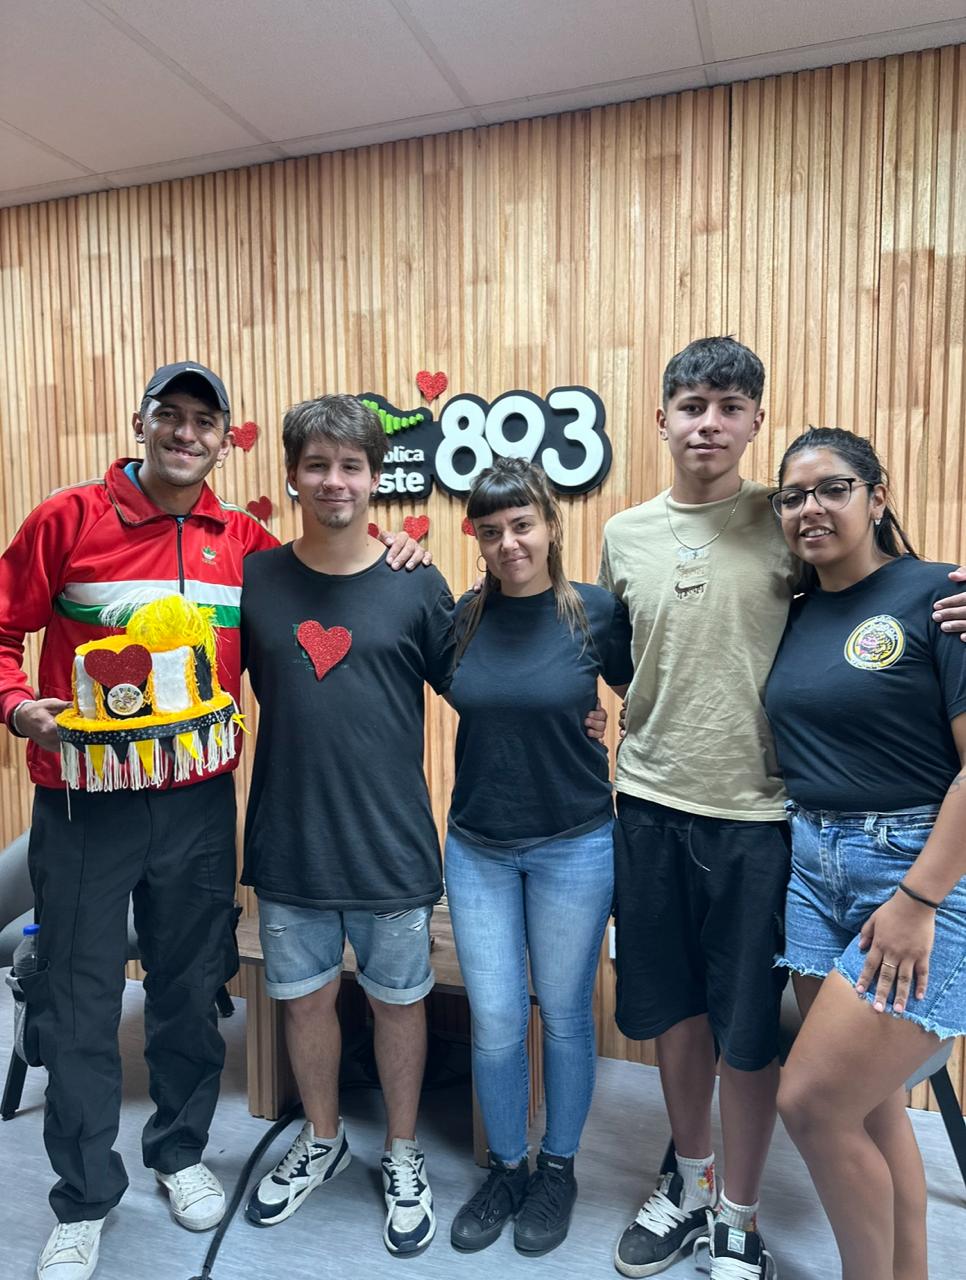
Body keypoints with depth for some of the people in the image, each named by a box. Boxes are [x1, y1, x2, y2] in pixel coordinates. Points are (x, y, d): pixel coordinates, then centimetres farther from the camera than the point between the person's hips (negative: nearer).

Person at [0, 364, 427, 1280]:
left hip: (199, 802, 3)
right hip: (84, 801, -2)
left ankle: (180, 1152, 42)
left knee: (190, 989, 17)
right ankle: (83, 1201, 32)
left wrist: (380, 551, 1)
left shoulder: (245, 542, 2)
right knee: (78, 1006, 10)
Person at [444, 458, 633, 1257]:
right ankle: (505, 1169, 36)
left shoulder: (597, 611, -10)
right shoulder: (460, 616, -3)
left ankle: (558, 1170, 39)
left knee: (564, 1016, 15)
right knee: (495, 1023, 11)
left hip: (575, 846, -2)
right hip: (478, 847, 2)